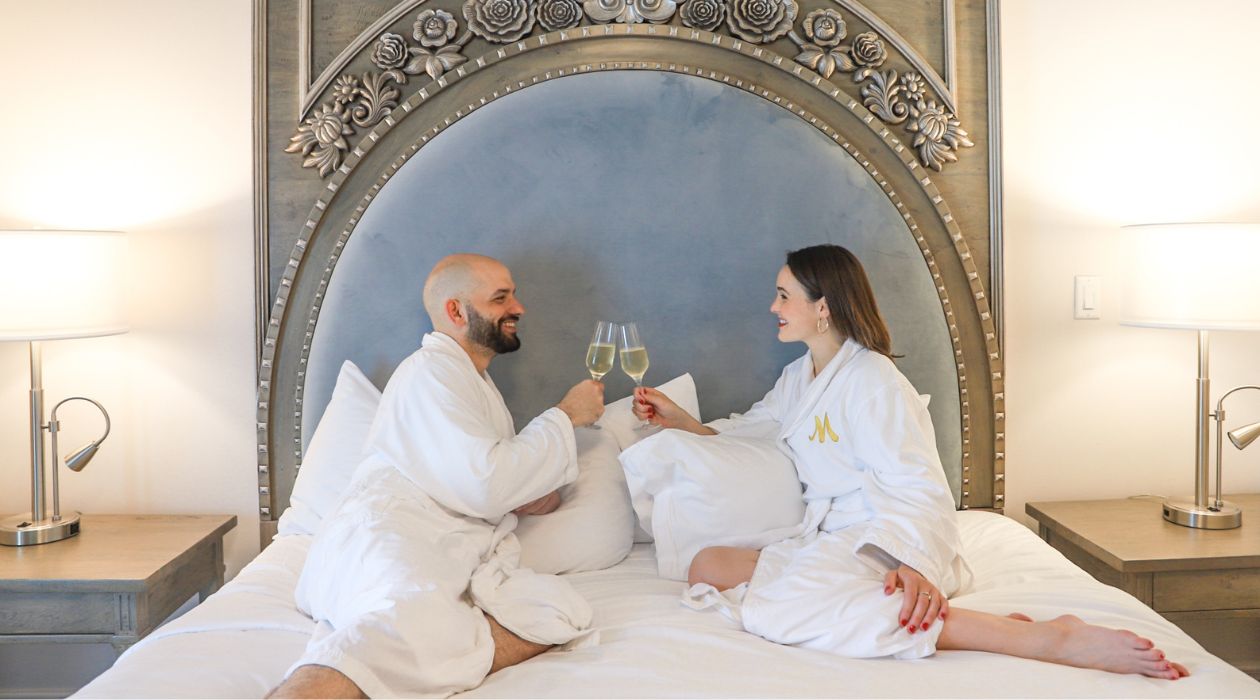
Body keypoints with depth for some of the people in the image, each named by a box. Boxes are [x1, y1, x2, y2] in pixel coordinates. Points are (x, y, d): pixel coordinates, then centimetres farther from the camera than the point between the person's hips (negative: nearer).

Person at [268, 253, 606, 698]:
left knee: (561, 611, -25)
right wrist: (565, 417, 0)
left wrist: (527, 495, 13)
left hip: (454, 558, 9)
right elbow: (484, 485, -11)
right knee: (419, 629, -43)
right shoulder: (432, 369, 1)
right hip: (388, 535, -9)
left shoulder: (476, 382, 32)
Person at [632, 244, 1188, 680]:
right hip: (827, 538, 9)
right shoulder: (797, 378, 19)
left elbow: (918, 487, -17)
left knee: (773, 610, -37)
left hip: (883, 538, -9)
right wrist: (676, 418, 22)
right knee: (708, 565, -14)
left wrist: (913, 564, -34)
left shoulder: (871, 378, -9)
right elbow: (743, 431, 35)